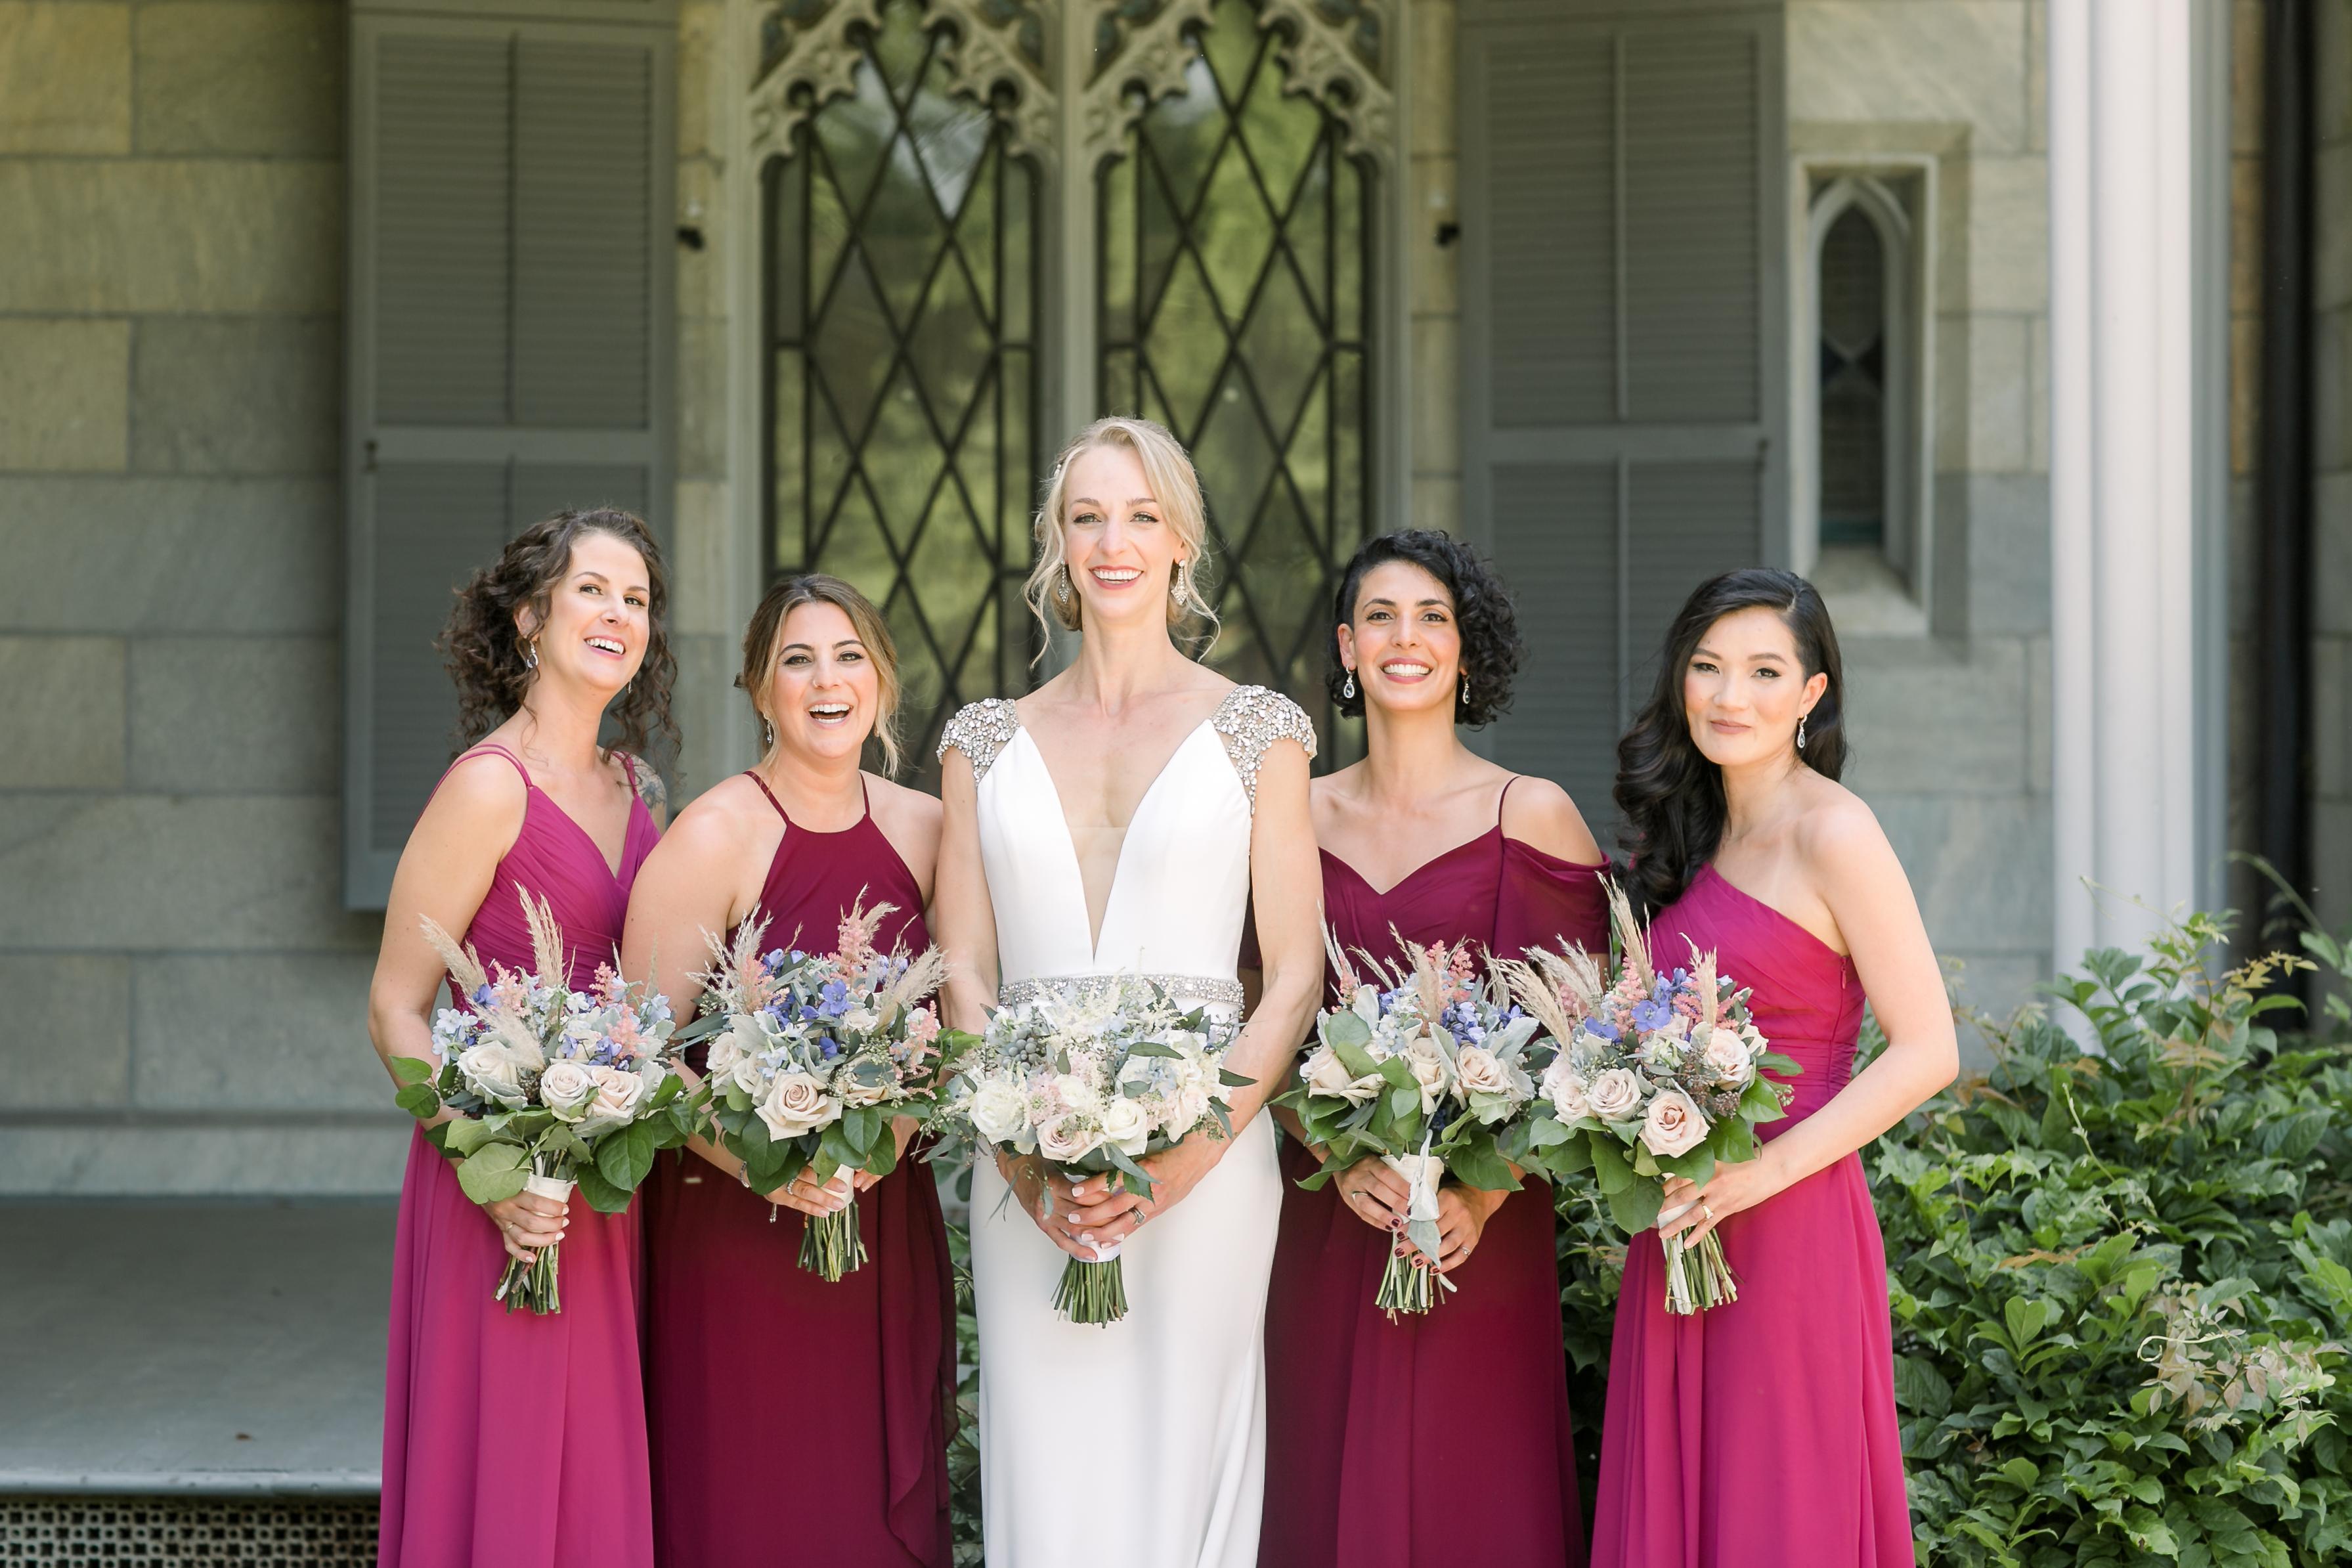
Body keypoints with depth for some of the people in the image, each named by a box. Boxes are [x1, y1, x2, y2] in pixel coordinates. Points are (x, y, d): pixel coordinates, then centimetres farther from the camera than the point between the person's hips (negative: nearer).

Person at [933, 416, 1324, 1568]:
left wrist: (1188, 1149, -12)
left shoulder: (1254, 730, 5)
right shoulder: (988, 741, 11)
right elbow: (962, 969, 7)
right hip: (1029, 1166, 2)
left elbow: (1295, 975, 0)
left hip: (1202, 1159, -2)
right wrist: (1022, 1151, -9)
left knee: (1181, 1470, 0)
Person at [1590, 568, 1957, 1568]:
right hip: (1679, 1232, 7)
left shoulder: (1832, 832, -9)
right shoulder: (1686, 838, 13)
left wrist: (1767, 1169, -19)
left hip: (1790, 1220, -7)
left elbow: (1926, 1053, -13)